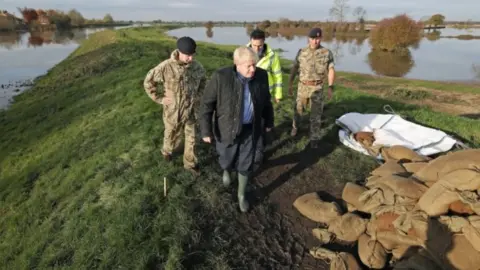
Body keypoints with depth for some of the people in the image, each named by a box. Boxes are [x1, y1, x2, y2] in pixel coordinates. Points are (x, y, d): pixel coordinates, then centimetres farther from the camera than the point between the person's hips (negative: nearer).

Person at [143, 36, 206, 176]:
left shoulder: (197, 66, -11)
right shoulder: (166, 67, -21)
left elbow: (203, 80, 12)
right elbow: (148, 82, -7)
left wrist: (198, 95, 3)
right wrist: (159, 98, -9)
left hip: (191, 110, 3)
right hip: (172, 111, -2)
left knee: (191, 138, 14)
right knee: (172, 136, 21)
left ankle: (190, 163, 35)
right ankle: (167, 150, 55)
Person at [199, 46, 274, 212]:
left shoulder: (261, 75, -9)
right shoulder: (221, 77, -21)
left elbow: (266, 101, 6)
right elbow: (207, 105, -15)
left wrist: (269, 122, 14)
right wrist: (206, 131, -14)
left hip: (250, 130, 2)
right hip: (228, 129, -2)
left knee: (246, 164, 11)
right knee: (227, 160, 16)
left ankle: (241, 194, 35)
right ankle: (226, 170, 54)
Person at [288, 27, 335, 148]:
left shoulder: (327, 53, -4)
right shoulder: (301, 52, -1)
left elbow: (331, 70, -4)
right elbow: (294, 68, 4)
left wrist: (330, 87, -13)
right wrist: (290, 84, 3)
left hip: (317, 88, -1)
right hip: (302, 87, 2)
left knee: (316, 114, -1)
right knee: (298, 109, 16)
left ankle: (314, 138, 9)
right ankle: (295, 126, 44)